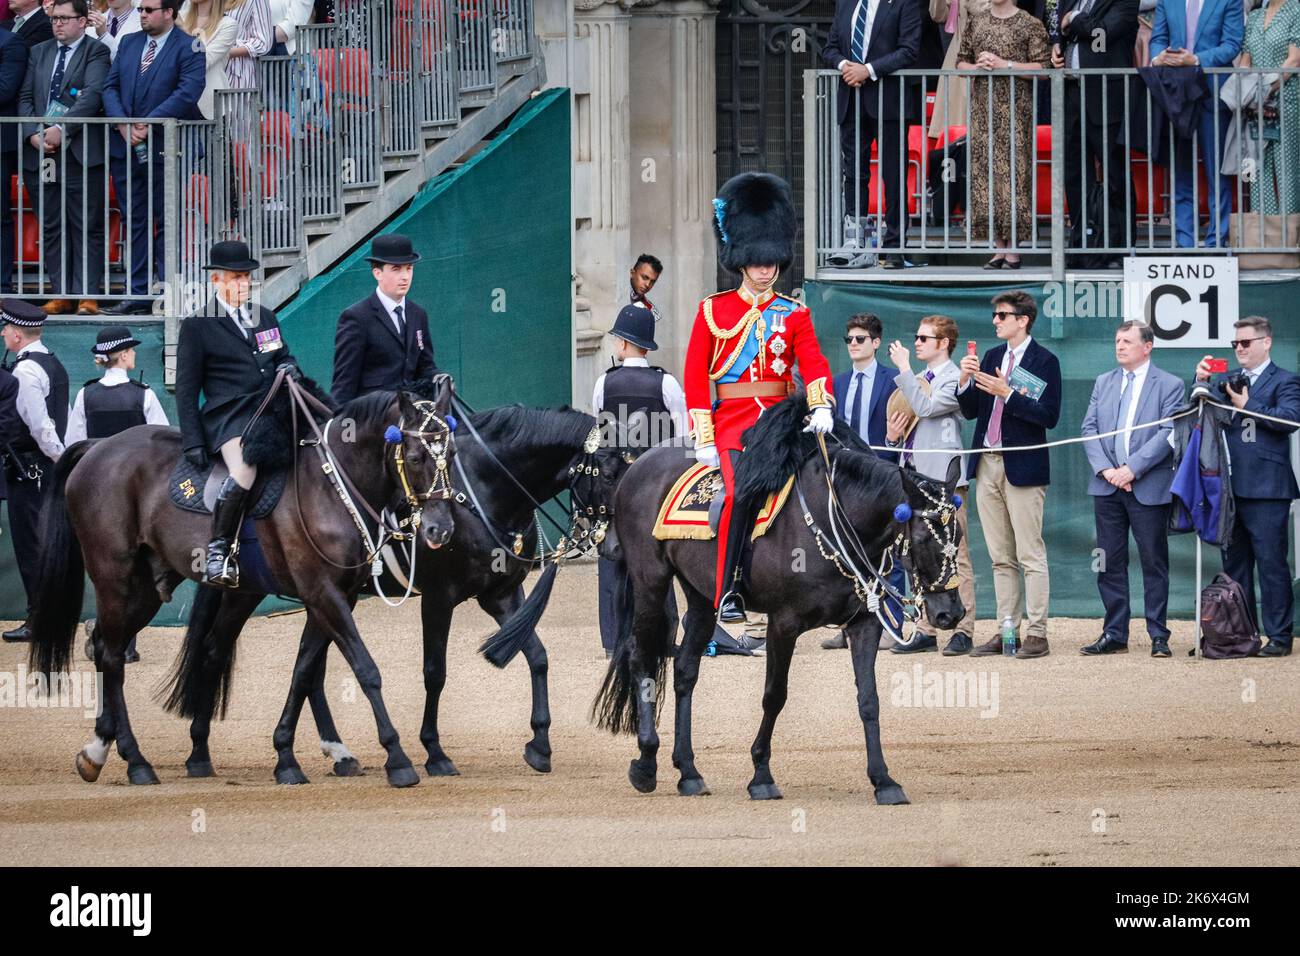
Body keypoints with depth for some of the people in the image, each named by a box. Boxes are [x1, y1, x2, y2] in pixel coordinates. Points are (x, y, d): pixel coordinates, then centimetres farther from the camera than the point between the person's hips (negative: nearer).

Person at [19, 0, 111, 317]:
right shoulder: (39, 52, 17)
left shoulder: (96, 52, 0)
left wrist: (61, 130, -20)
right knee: (52, 228, 6)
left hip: (80, 154, -5)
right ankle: (61, 294, 10)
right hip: (40, 152, 5)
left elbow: (93, 96, -13)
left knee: (86, 228, -2)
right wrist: (33, 134, -5)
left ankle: (87, 296, -1)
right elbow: (25, 98, 12)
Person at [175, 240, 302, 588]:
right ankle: (218, 548, -20)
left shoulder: (265, 317, 20)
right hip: (228, 420, -7)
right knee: (245, 471, -33)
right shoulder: (197, 326, 3)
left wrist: (289, 367, 5)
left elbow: (284, 356, 32)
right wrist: (192, 442, -7)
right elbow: (186, 390, 1)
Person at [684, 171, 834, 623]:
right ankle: (727, 595, -23)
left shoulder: (794, 315, 11)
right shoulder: (713, 311, 7)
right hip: (733, 418, -3)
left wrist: (821, 407, -25)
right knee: (742, 491, -25)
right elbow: (695, 376, 5)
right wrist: (704, 439, -3)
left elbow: (814, 363, -4)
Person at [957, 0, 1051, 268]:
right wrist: (977, 67, -6)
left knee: (1012, 171, -7)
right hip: (982, 108, 5)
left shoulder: (1030, 24, -1)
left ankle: (1013, 251, -3)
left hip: (1015, 108, -5)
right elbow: (961, 62, 15)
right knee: (985, 171, 2)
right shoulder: (976, 23, 13)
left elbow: (1042, 67, -7)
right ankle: (999, 248, 7)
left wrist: (1005, 65, -15)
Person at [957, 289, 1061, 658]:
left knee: (1030, 556, -6)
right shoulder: (991, 357, 14)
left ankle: (1037, 634, -5)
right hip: (987, 464, 7)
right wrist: (966, 380, -4)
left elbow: (1049, 416, -13)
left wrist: (1007, 393, -19)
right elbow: (971, 410, 14)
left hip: (1022, 468, -7)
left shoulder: (1044, 361, -6)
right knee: (1001, 558, 9)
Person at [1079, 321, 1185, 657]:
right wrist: (1105, 469, -8)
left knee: (1154, 563, 0)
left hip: (1149, 487, -5)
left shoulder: (1169, 386, -1)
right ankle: (1114, 635, 11)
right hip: (1107, 487, 5)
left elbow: (1168, 434, -10)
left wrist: (1132, 469, -17)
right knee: (1109, 563, 6)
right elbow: (1089, 428, 8)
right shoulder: (1104, 383, 14)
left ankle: (1159, 636, 5)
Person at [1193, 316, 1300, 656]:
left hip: (1265, 488, -6)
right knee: (1234, 563, 12)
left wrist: (1247, 405, -14)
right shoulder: (1224, 379, 14)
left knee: (1271, 562, -6)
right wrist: (1202, 383, -6)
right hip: (1230, 485, 6)